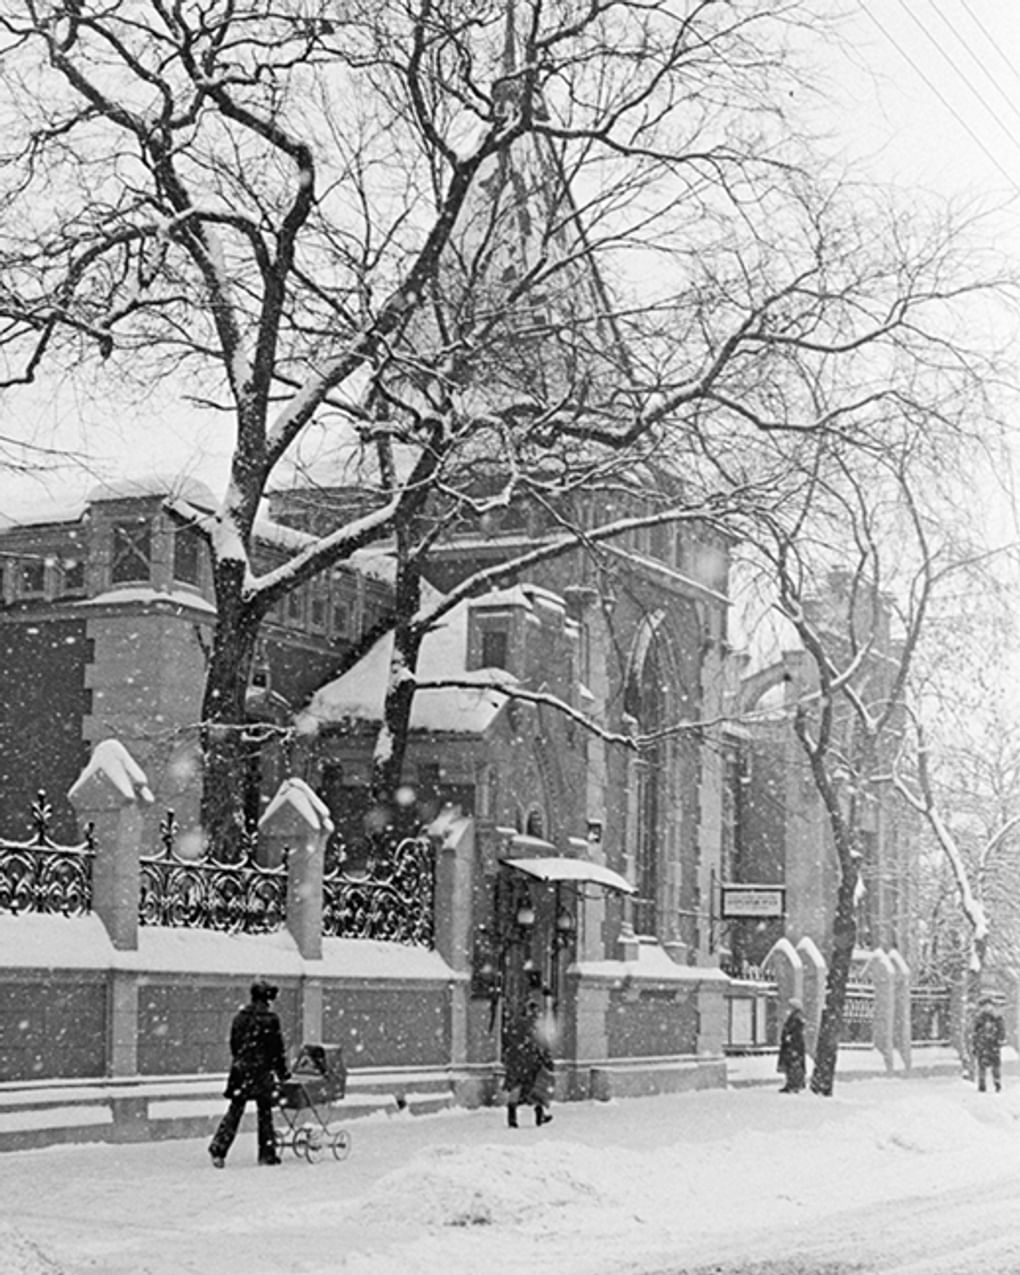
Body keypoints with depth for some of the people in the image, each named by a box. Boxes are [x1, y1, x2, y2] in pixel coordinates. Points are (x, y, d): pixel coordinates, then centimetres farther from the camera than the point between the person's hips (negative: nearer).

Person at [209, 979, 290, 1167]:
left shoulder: (240, 1016, 8)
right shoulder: (269, 1019, -8)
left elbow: (233, 1044, 15)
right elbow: (277, 1048, -5)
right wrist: (282, 1072, 5)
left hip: (240, 1069, 4)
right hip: (262, 1070, -4)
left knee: (234, 1111, 5)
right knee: (265, 1113, 6)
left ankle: (218, 1150, -6)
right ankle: (267, 1154, 10)